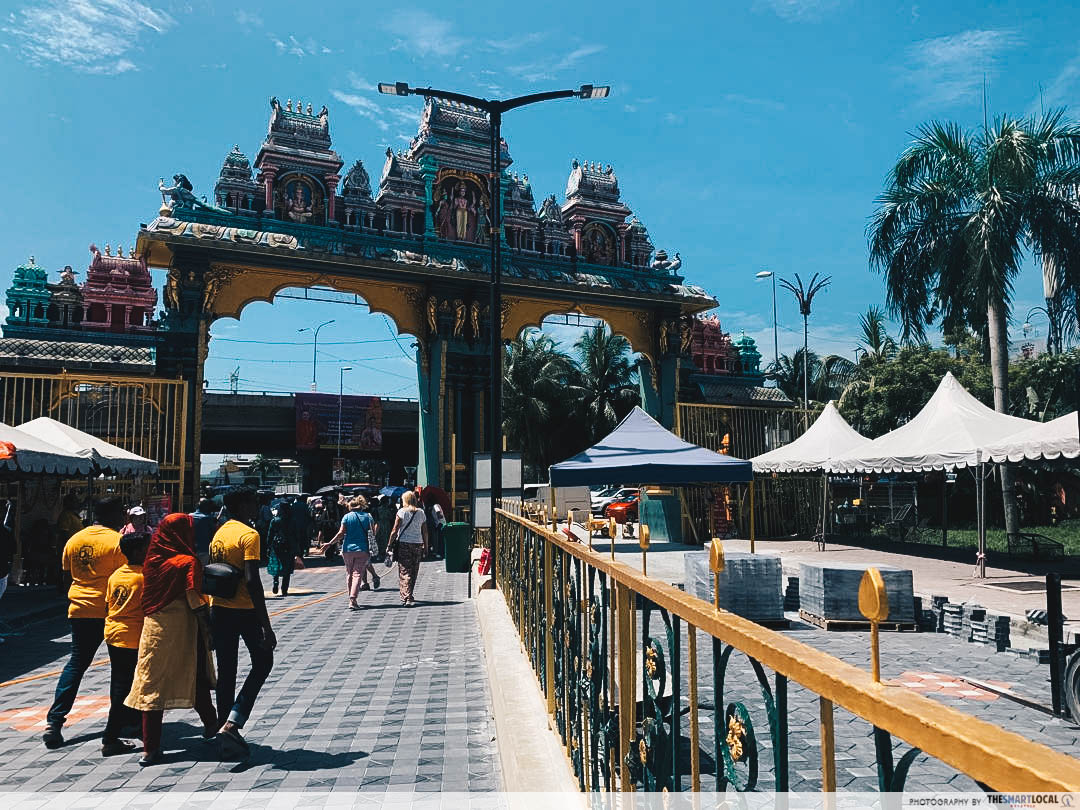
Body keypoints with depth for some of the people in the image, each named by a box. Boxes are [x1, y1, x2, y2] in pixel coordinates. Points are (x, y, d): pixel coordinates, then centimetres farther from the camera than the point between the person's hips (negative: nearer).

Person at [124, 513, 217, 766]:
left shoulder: (152, 560, 1)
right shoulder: (188, 562, -14)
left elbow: (147, 596, 9)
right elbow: (196, 604, -15)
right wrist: (208, 633, -9)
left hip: (152, 629, 4)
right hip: (182, 631, -4)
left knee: (152, 685, 7)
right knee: (197, 678, 14)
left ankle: (150, 748, 8)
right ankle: (210, 724, 32)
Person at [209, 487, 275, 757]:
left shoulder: (219, 533, 10)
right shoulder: (249, 535, -15)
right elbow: (252, 581, -22)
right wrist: (266, 625, -20)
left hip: (219, 610, 7)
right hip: (244, 611, -7)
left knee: (226, 672, 14)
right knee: (262, 663, 8)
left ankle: (226, 727, 20)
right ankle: (231, 724, -3)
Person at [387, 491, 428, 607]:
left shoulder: (402, 512, -3)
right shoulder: (421, 512, 7)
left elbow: (395, 531, -6)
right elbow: (425, 532, 8)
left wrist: (390, 545, 1)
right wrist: (425, 546, 15)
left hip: (403, 543, -3)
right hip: (418, 544, 3)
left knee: (404, 572, -1)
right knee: (413, 572, 12)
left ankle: (405, 597, -10)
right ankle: (408, 597, 23)